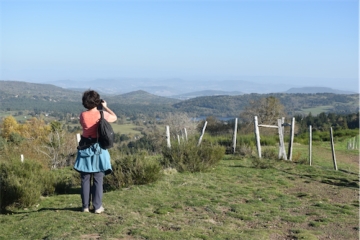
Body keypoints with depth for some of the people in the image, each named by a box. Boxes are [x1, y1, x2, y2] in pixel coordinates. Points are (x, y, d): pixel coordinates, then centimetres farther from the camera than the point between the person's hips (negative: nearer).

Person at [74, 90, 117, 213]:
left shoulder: (82, 115, -4)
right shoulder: (102, 115, -10)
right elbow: (115, 117, 9)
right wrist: (105, 107, 18)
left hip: (85, 148, 2)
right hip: (98, 149, -2)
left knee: (85, 179, 9)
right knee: (98, 179, 4)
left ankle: (85, 206, 13)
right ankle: (97, 207, 6)